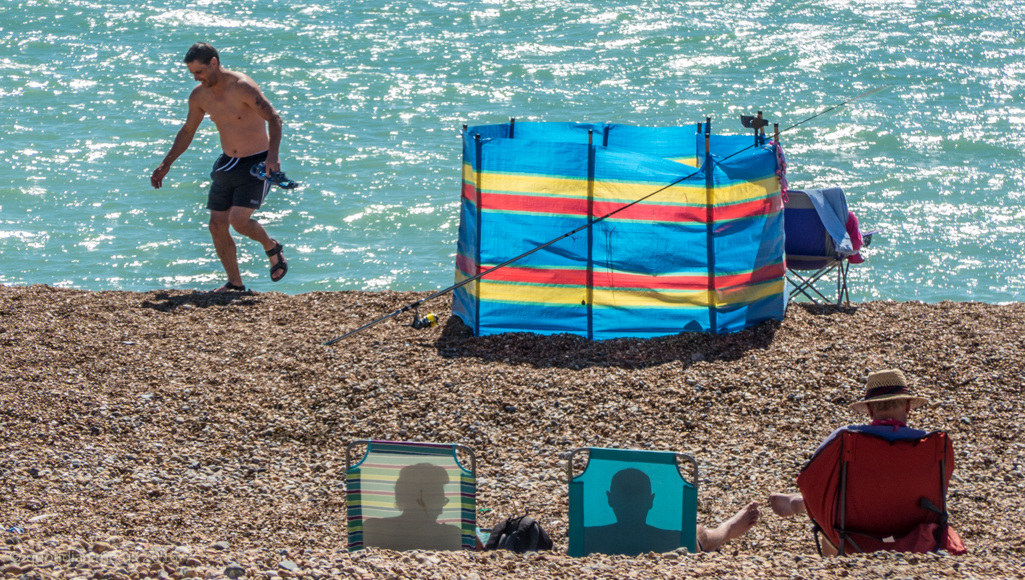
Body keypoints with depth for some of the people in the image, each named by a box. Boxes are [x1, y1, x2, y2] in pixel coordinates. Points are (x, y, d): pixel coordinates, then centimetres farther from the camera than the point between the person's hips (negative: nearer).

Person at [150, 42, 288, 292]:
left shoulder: (242, 87, -21)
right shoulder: (199, 96, -1)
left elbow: (274, 119, -22)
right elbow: (187, 132, 14)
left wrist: (272, 155, -35)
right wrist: (166, 165, 10)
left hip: (256, 163, -7)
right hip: (227, 163, 7)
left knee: (239, 220, -19)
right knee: (217, 225, 0)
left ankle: (271, 247, 12)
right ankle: (235, 283, 12)